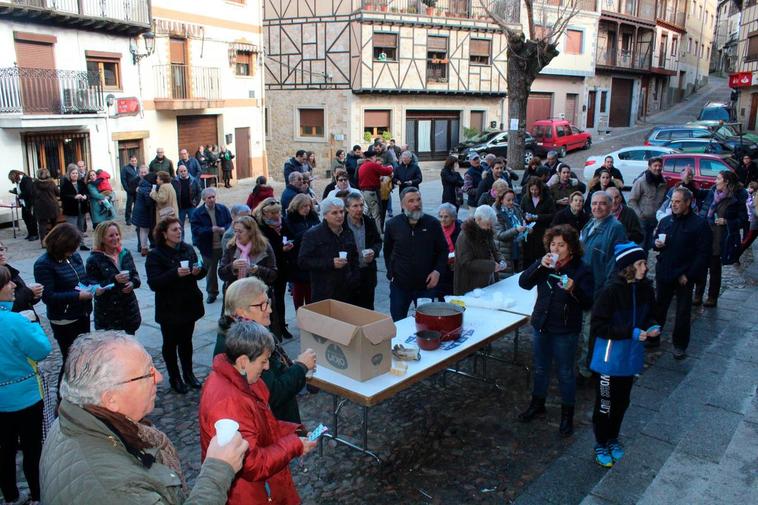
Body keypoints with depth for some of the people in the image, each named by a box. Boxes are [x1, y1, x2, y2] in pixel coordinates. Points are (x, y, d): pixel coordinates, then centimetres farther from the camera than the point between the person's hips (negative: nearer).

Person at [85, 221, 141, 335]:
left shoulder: (125, 253, 7)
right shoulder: (94, 260, -8)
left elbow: (135, 275, 13)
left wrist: (132, 283, -10)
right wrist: (114, 280, -23)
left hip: (129, 308, 4)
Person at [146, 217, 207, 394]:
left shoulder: (188, 249, 3)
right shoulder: (155, 255, -13)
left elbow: (200, 272, 13)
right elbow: (153, 283, -22)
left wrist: (199, 270, -11)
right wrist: (176, 273, -34)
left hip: (189, 305, 5)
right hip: (169, 309, -5)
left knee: (186, 341, 18)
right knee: (170, 343, 10)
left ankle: (189, 374, 33)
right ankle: (174, 378, 26)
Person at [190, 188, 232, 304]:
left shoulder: (223, 209, -1)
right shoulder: (197, 213, -7)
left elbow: (231, 223, 1)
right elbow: (195, 230, -15)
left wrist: (224, 229, -20)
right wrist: (211, 230, -25)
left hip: (224, 246, 1)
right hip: (208, 248, -1)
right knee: (211, 271, 12)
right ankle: (212, 293, 28)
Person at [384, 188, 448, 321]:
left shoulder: (433, 223, -3)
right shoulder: (392, 225, -1)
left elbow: (443, 250, 6)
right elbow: (387, 251, 11)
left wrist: (437, 270, -7)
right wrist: (391, 272, 2)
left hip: (427, 285, 0)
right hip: (399, 285, 0)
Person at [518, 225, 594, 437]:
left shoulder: (581, 270, -14)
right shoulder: (544, 264, 0)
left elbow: (588, 303, -18)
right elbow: (523, 282, -10)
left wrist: (574, 289, -36)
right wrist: (540, 266, -23)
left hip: (565, 331, -5)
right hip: (541, 325, 5)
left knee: (565, 373, 10)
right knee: (540, 368, 20)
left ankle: (567, 415, 28)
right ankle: (537, 405, 40)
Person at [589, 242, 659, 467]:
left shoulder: (645, 288, -5)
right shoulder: (610, 291, -24)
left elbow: (649, 314, 13)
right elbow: (598, 326, -22)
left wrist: (652, 326, -9)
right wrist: (630, 332, -25)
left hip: (630, 357, 6)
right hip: (609, 358, -6)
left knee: (622, 402, 22)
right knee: (605, 404, 9)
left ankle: (613, 438, 44)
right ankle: (600, 444, 31)